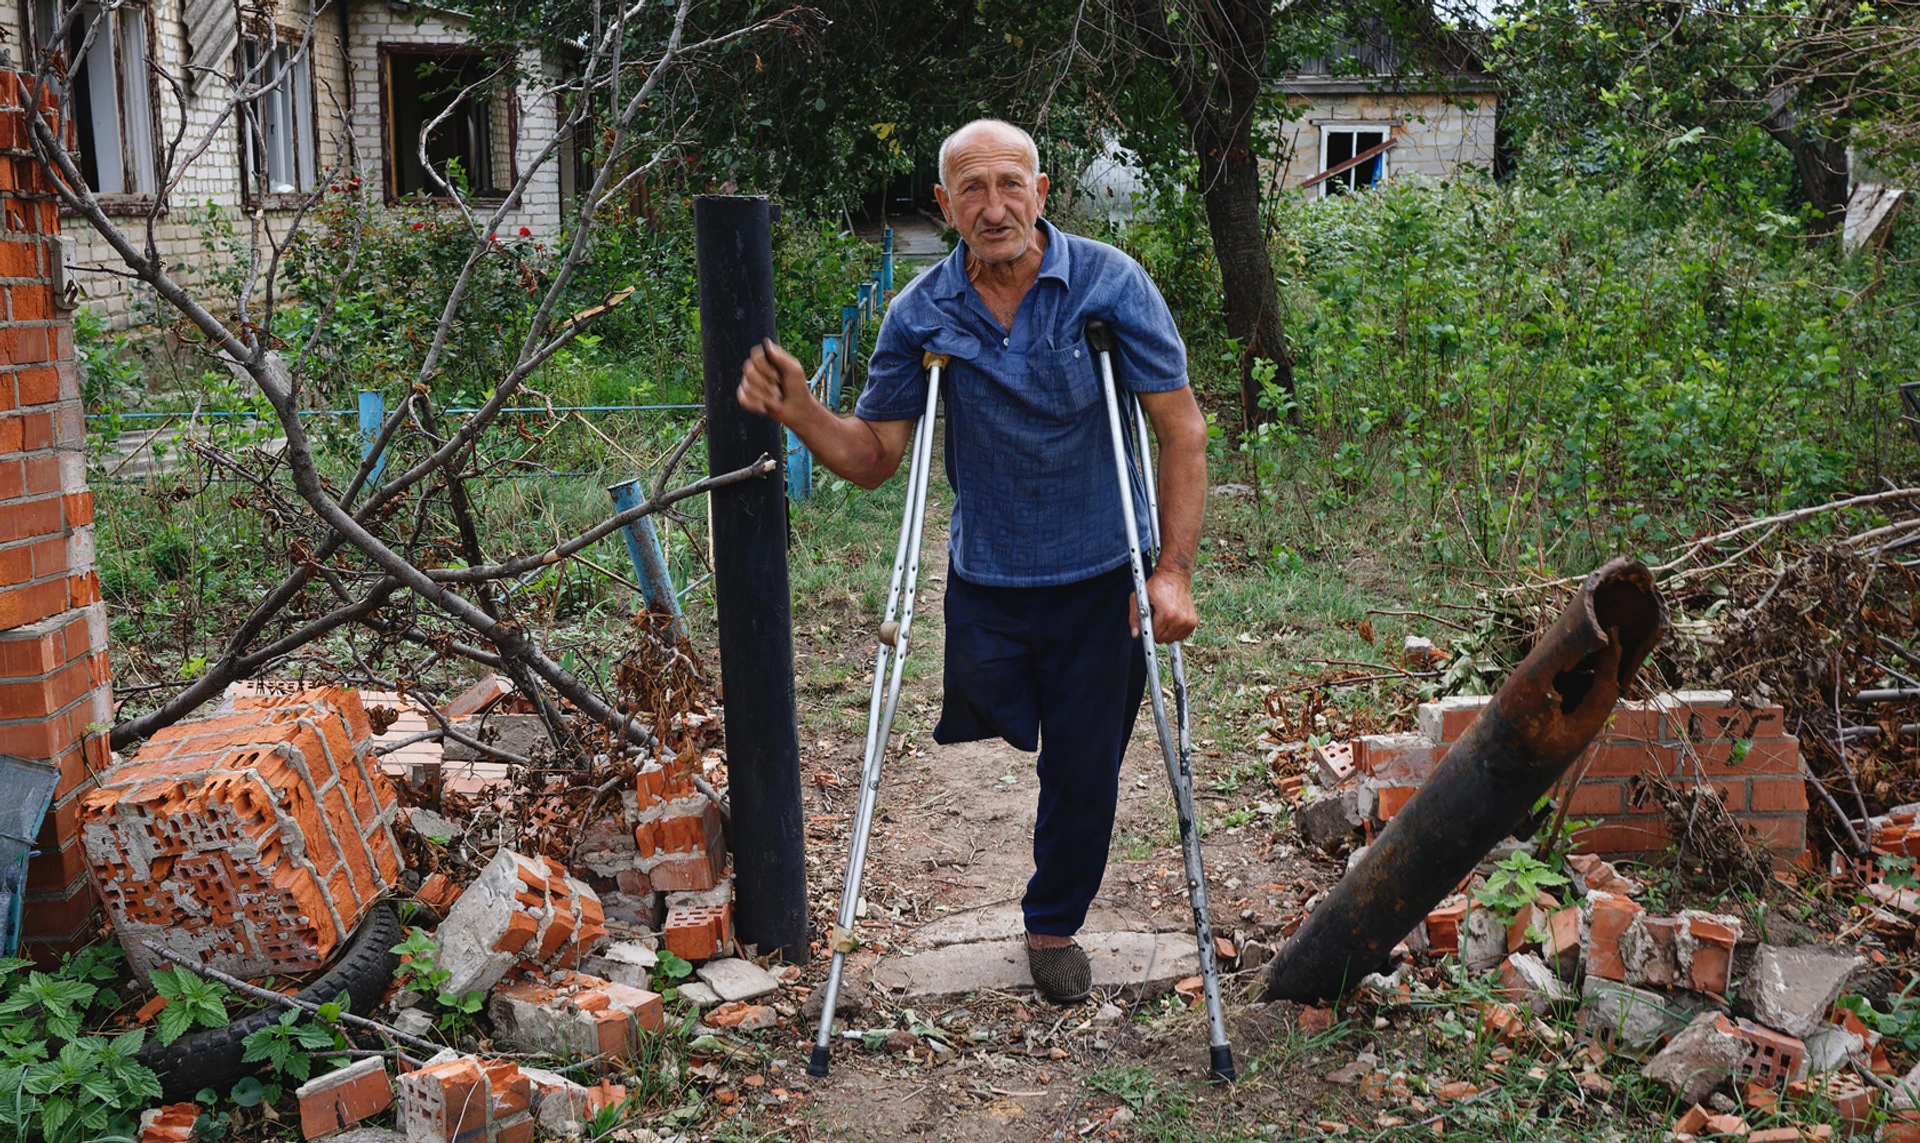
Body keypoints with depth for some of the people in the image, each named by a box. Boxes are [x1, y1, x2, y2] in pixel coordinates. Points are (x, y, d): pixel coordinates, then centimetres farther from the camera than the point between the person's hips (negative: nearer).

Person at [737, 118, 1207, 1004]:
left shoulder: (1110, 283, -12)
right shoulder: (922, 314, -6)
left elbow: (1182, 431, -11)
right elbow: (874, 456, -1)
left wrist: (1174, 569, -17)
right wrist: (799, 411, -21)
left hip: (1100, 577, -1)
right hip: (985, 578, 1)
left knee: (1083, 767, 11)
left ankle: (1054, 927, 34)